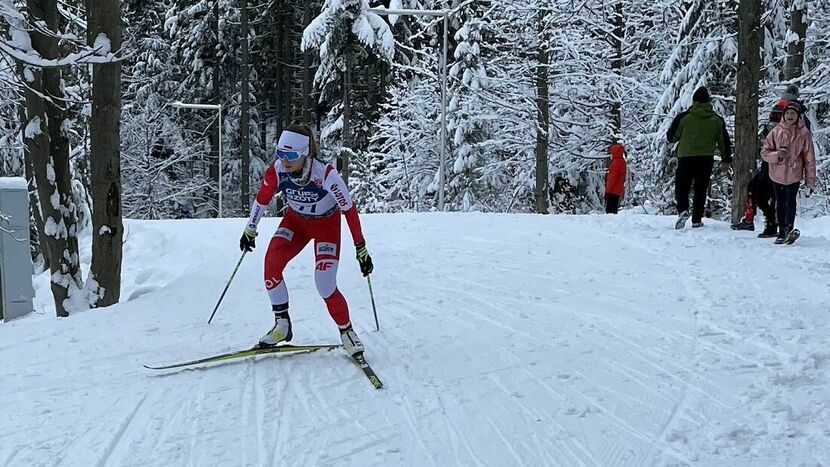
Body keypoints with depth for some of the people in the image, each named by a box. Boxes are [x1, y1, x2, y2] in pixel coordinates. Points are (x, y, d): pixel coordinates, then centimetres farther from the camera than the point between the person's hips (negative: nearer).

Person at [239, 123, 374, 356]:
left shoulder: (326, 175, -34)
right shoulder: (276, 170, -24)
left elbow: (349, 210, -24)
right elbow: (262, 198, -3)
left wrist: (361, 249, -20)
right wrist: (250, 230, 7)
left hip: (327, 224, -4)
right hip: (296, 220, 4)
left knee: (325, 285, -16)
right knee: (271, 262, -20)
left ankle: (346, 331, 8)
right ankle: (282, 323, -5)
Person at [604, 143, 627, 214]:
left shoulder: (616, 162, -13)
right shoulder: (622, 161, 18)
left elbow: (613, 178, -18)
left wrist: (608, 190, -15)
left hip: (613, 191, -10)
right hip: (618, 191, 10)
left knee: (609, 210, -13)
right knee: (613, 210, 12)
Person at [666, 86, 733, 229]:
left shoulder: (683, 117, -5)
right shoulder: (717, 120, 5)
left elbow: (671, 137, 2)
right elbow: (724, 141, 11)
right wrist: (726, 160, 21)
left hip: (685, 158, -2)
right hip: (707, 159, 2)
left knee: (681, 186, 8)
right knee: (700, 190, 12)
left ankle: (683, 210, -17)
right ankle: (697, 220, 10)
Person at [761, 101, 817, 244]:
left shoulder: (804, 133, -5)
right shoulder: (776, 131, -2)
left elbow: (809, 157, -1)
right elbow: (765, 152, 2)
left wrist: (811, 179, -2)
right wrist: (777, 154, -19)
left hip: (794, 174, -2)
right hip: (777, 174, 2)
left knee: (790, 202, -13)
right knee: (780, 204, 11)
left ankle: (789, 228, -3)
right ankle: (782, 232, 22)